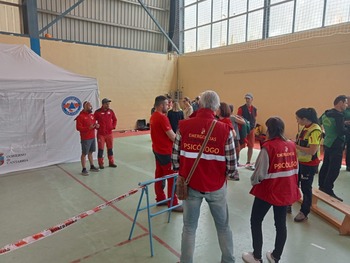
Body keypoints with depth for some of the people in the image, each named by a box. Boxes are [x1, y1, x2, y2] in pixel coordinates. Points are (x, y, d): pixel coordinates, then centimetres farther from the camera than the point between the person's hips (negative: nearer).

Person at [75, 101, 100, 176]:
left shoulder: (92, 115, 11)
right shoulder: (80, 116, -12)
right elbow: (78, 128, -16)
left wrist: (96, 125, -1)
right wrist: (88, 128, -26)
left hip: (93, 137, 7)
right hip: (85, 138, -7)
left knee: (91, 152, 17)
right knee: (84, 153, 1)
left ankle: (92, 166, 28)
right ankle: (84, 169, 7)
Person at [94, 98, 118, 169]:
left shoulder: (111, 111, 3)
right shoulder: (98, 112, -8)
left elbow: (114, 119, 14)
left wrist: (113, 126, 2)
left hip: (109, 133, 4)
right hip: (101, 134, -4)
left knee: (110, 148, 13)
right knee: (101, 149, 3)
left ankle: (111, 162, 24)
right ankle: (101, 164, 13)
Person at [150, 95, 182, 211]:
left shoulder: (153, 117, 9)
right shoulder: (162, 118, -20)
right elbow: (172, 136, -21)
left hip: (157, 149, 9)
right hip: (165, 151, -9)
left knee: (159, 174, 15)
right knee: (172, 177, -1)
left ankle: (160, 199, 26)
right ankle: (173, 204, 6)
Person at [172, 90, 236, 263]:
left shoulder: (183, 126, -13)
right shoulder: (224, 129, -15)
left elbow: (175, 157, -8)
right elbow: (231, 165, -12)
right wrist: (223, 175, 10)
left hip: (190, 184, 1)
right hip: (216, 186, 0)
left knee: (189, 227, 19)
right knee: (223, 226, 22)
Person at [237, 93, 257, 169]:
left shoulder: (254, 109, 7)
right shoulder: (241, 108, -7)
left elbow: (255, 120, 14)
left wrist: (253, 127, 1)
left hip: (251, 130, 5)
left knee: (251, 147, 8)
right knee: (240, 146, 1)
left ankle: (248, 163, 20)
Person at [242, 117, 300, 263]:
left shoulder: (268, 147, -19)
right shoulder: (292, 145, -1)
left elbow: (260, 172, -18)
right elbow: (295, 169, 7)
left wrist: (253, 181, 1)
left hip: (268, 191, -6)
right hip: (286, 191, 6)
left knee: (255, 221, 12)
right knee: (281, 224, 18)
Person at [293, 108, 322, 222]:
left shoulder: (315, 130, -23)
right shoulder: (304, 128, 2)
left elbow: (312, 151, -29)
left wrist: (295, 146, -24)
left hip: (309, 165, -8)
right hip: (300, 161, 8)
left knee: (306, 188, 7)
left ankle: (304, 213, 24)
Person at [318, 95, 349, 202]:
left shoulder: (326, 114, 8)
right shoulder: (338, 115, -17)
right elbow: (342, 131, -24)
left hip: (327, 144, 9)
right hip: (336, 146, -9)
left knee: (325, 165, 16)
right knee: (334, 169, -3)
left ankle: (322, 186, 26)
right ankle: (328, 190, 1)